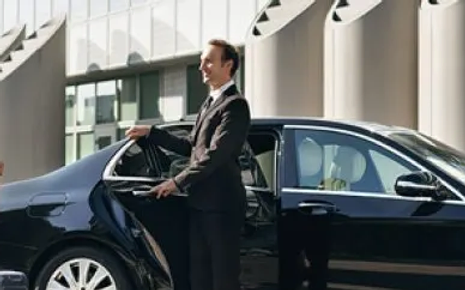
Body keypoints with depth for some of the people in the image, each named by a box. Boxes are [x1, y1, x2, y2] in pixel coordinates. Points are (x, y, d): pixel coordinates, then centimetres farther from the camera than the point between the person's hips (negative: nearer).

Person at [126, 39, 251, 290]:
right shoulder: (210, 103, 19)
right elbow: (191, 147, 21)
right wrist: (151, 133, 16)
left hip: (220, 204, -9)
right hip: (200, 203, 9)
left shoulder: (234, 104, -11)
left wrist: (177, 182, -17)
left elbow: (215, 154, -19)